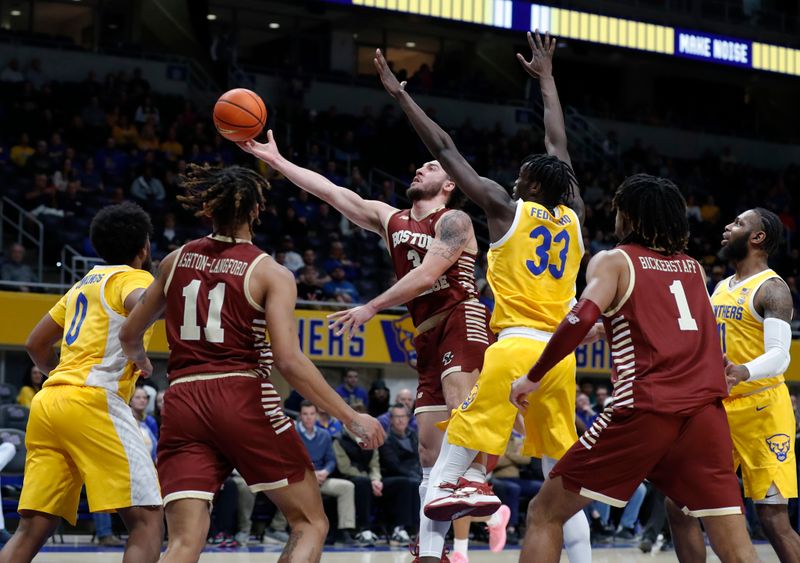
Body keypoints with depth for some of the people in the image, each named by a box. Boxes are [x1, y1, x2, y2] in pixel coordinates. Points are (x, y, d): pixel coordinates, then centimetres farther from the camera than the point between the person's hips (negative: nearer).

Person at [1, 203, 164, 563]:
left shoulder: (85, 283, 28)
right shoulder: (133, 277, 5)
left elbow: (35, 344, 36)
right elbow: (142, 303, -23)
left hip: (48, 400, 8)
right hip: (92, 400, -8)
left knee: (32, 529, 5)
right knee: (147, 520, -7)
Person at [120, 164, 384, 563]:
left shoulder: (176, 261, 12)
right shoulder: (271, 274, -1)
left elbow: (130, 335, 20)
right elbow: (288, 360, -12)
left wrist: (140, 360, 45)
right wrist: (351, 419, -7)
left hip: (182, 403, 4)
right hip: (243, 399, -4)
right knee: (310, 524, 9)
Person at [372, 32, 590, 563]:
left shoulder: (506, 207, 3)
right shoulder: (573, 217, 15)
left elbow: (444, 148, 6)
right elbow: (559, 147, 29)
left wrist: (400, 93, 13)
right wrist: (546, 78, 41)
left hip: (516, 346, -5)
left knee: (455, 453, -3)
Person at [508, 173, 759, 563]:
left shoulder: (614, 260, 7)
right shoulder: (694, 268, 22)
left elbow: (582, 318, -11)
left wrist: (533, 377, -2)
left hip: (645, 411, -4)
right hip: (705, 411, 4)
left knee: (545, 514, 10)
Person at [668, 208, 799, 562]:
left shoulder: (771, 289, -10)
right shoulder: (721, 288, 15)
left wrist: (744, 372, -41)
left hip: (762, 410, -8)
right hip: (719, 410, 8)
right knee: (678, 503, 4)